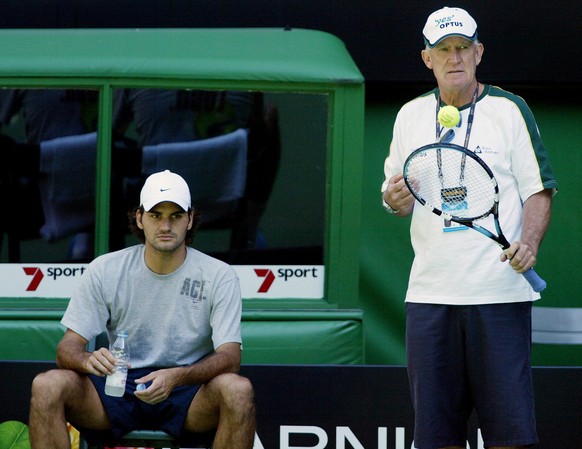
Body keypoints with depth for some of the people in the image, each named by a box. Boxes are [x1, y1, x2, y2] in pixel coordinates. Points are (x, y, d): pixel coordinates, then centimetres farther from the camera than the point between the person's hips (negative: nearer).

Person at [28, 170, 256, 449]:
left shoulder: (219, 276, -3)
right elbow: (68, 347, -2)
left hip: (187, 392, -1)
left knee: (238, 389, -34)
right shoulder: (104, 271, 0)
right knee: (47, 386, -27)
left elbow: (229, 357, -12)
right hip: (117, 391, 1)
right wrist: (89, 360, -30)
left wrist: (176, 377, -33)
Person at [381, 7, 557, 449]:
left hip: (499, 291, -3)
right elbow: (396, 194, 19)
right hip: (430, 291, 3)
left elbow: (538, 190, 0)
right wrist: (396, 198, -5)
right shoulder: (411, 115, 12)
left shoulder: (509, 109, 1)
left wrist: (528, 242, -17)